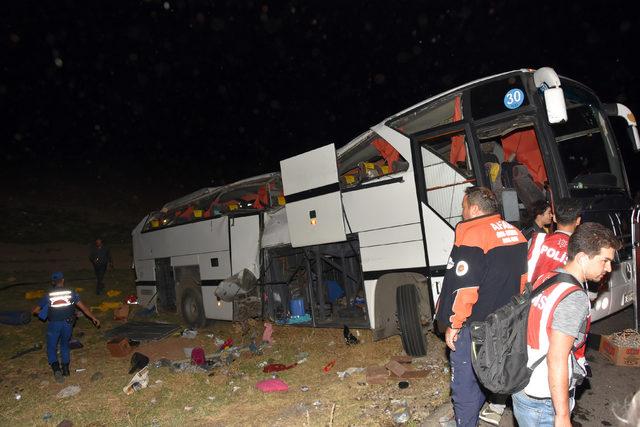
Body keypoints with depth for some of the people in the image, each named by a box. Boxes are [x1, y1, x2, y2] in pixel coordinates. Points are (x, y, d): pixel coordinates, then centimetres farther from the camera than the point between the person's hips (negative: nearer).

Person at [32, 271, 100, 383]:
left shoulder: (48, 296, -3)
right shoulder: (71, 293, -3)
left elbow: (35, 310, -1)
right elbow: (83, 307, -3)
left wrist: (43, 313, 20)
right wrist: (94, 318, 2)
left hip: (54, 324, -1)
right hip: (67, 324, 1)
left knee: (51, 348, 12)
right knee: (65, 345, 23)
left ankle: (56, 368, -10)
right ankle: (65, 368, 19)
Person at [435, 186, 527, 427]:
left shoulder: (472, 235, -20)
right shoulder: (515, 233, 6)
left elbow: (463, 287, -23)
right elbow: (522, 277, 15)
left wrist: (453, 326, -13)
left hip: (474, 326, -9)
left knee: (465, 383, 4)